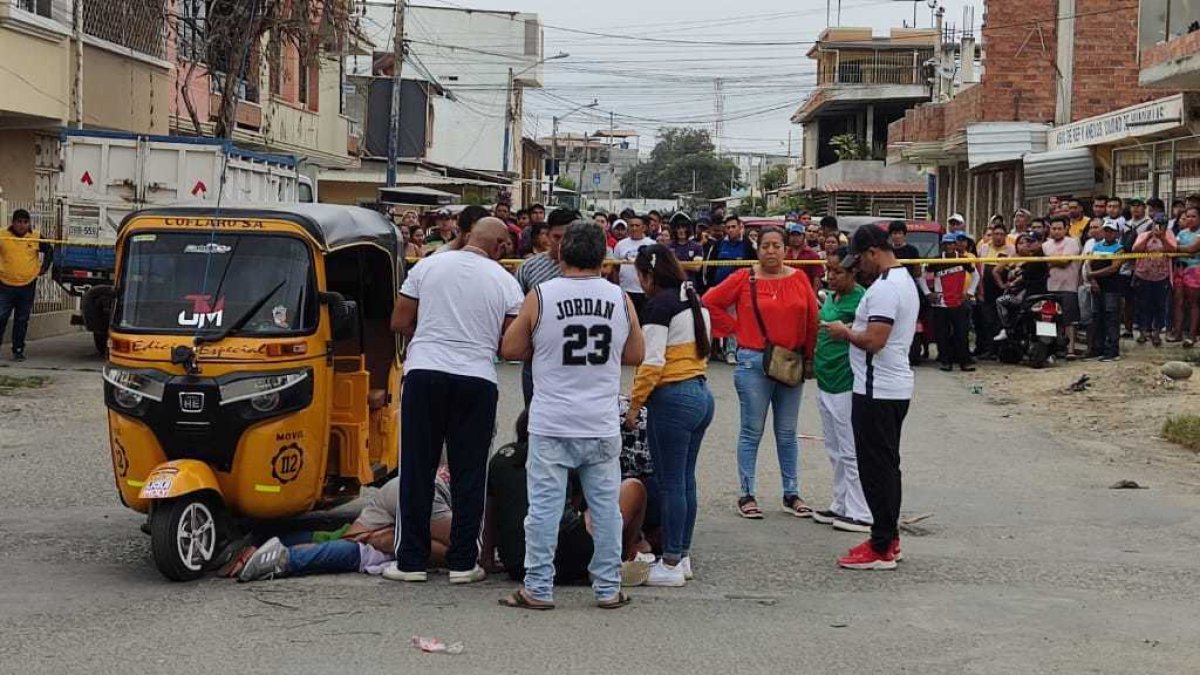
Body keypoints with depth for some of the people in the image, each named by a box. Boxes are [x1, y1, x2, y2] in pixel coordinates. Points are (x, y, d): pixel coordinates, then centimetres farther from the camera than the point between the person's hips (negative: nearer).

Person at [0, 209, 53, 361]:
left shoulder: (36, 238, 3)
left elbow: (49, 250, 19)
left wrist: (44, 268, 12)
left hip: (28, 286, 2)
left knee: (22, 321, 7)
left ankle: (18, 350, 14)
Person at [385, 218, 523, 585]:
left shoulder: (428, 266, 4)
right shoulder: (506, 282, 3)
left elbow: (398, 323, 5)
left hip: (423, 372, 0)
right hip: (477, 380, 0)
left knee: (417, 470, 6)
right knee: (469, 473, 7)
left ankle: (411, 560, 8)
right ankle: (462, 563, 9)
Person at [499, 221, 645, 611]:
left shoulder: (540, 297, -6)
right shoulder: (621, 299, 1)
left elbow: (510, 350, 1)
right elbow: (636, 355, 10)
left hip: (551, 425, -2)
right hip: (602, 426, 2)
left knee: (544, 505, 3)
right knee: (606, 506, 9)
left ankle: (538, 588, 6)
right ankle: (608, 589, 14)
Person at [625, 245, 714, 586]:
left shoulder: (660, 304, -13)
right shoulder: (695, 301, 13)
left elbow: (652, 362, -18)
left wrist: (635, 405, -11)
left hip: (672, 398, -9)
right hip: (701, 393, 9)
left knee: (670, 484, -3)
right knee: (686, 480, 14)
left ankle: (671, 565, 2)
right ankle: (683, 556, 21)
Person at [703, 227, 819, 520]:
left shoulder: (799, 279, 3)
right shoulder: (744, 279, -4)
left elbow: (812, 319, 5)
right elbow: (710, 302, 0)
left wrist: (809, 357, 1)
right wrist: (735, 327, -3)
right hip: (754, 363, -3)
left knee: (787, 433, 11)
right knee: (752, 432, 3)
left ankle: (792, 494, 19)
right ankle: (747, 495, 9)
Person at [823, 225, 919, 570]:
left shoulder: (884, 288, -19)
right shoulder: (905, 281, 15)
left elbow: (874, 340, -26)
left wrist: (845, 333, -9)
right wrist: (854, 332, 14)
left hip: (877, 391, -11)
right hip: (896, 387, 11)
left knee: (876, 468, -6)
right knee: (887, 466, 16)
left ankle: (881, 549, -2)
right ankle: (889, 539, 23)